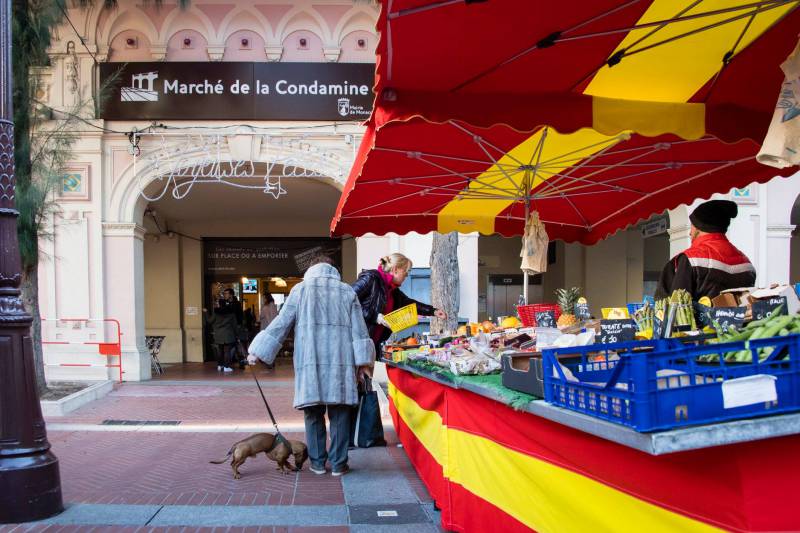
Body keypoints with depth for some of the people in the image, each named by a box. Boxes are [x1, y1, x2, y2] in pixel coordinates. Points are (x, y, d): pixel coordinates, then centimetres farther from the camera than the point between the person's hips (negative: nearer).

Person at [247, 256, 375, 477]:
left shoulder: (301, 289, 5)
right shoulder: (347, 291, 9)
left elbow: (281, 323, 1)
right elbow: (359, 329, 5)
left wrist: (259, 351, 5)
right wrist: (363, 361, 7)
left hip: (310, 361, -1)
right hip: (341, 362, 1)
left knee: (314, 413, 8)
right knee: (339, 413, 6)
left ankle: (318, 462, 13)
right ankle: (338, 463, 9)